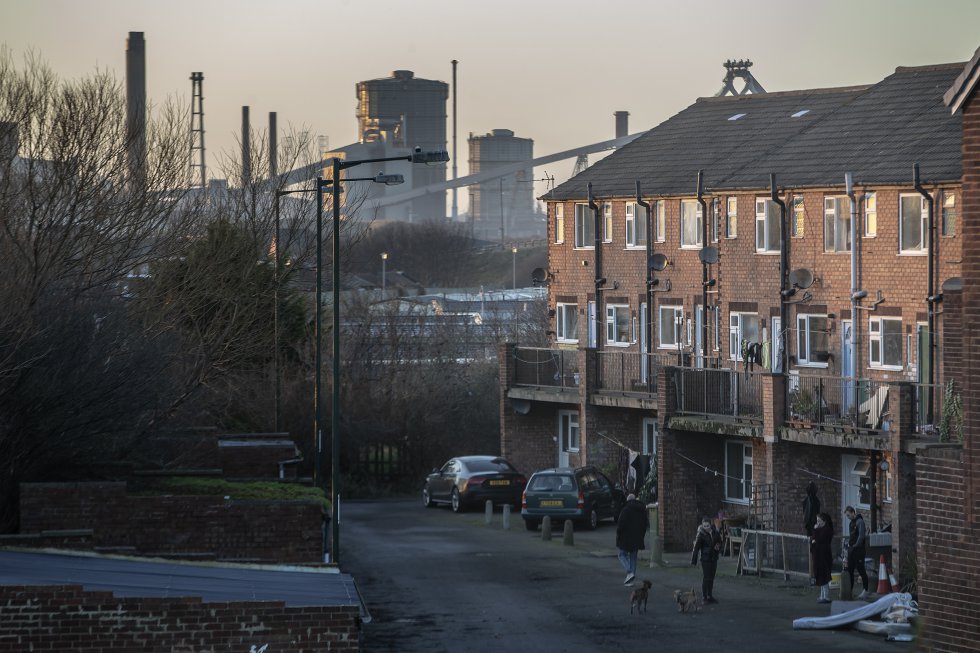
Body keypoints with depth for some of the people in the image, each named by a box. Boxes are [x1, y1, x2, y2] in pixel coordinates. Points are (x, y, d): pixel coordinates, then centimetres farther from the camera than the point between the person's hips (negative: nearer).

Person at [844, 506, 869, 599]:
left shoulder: (859, 522, -12)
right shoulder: (852, 523, 16)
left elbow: (861, 535, -19)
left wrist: (856, 546, -17)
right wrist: (848, 545, 12)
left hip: (859, 550, -9)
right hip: (851, 551, 9)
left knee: (861, 570, -4)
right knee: (850, 571, 8)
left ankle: (866, 591, 3)